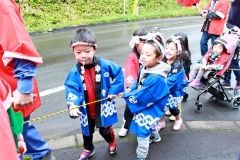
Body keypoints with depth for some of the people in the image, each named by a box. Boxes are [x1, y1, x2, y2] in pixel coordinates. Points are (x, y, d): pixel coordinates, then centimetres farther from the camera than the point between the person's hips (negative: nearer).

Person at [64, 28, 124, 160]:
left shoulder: (105, 65, -18)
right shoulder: (74, 72, -16)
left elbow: (119, 74, -4)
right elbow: (71, 89, -21)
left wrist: (113, 91, -8)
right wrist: (73, 105, -38)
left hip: (103, 108, -2)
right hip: (86, 111, 2)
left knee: (105, 130, 18)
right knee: (87, 132, 25)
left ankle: (112, 143, 53)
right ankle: (88, 149, 55)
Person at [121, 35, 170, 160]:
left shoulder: (155, 78, -37)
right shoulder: (145, 68, -9)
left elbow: (141, 98, -30)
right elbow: (137, 83, 7)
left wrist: (125, 95, -18)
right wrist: (130, 90, -10)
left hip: (149, 109, -9)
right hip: (146, 106, 9)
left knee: (142, 133, 7)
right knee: (149, 125, 35)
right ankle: (155, 137, 64)